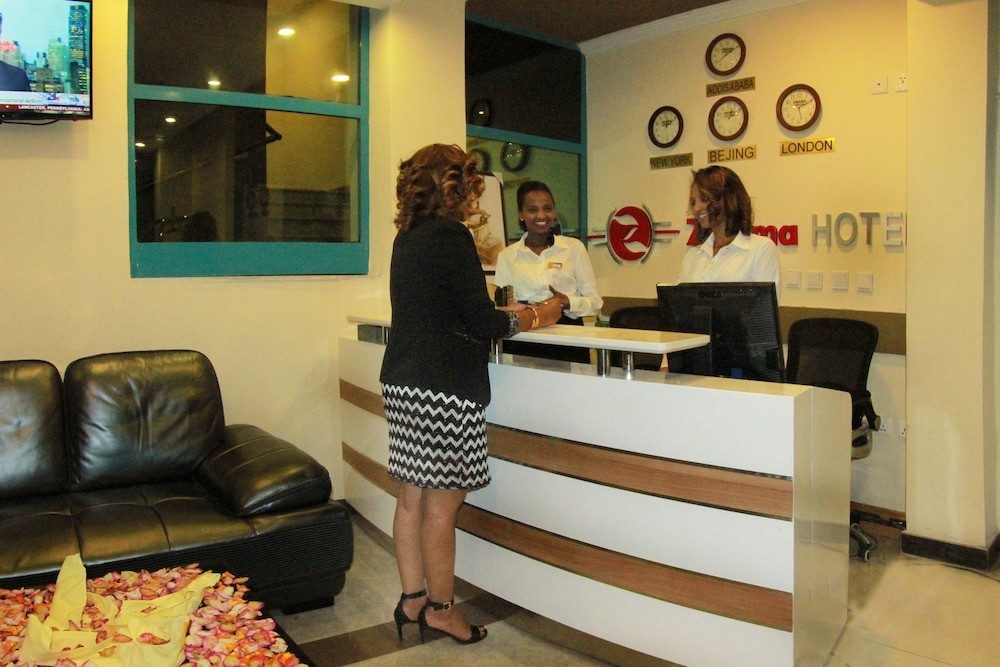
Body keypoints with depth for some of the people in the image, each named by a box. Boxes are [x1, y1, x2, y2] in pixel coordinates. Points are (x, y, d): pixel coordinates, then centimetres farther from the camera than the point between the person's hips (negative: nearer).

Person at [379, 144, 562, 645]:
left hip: (403, 382, 9)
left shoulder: (407, 237, 13)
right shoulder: (451, 237, -14)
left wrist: (509, 314, 17)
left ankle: (412, 599, 28)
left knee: (411, 498, 15)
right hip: (442, 390, -9)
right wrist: (534, 317, 0)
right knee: (441, 506, 4)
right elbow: (480, 322, -16)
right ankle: (439, 608, 18)